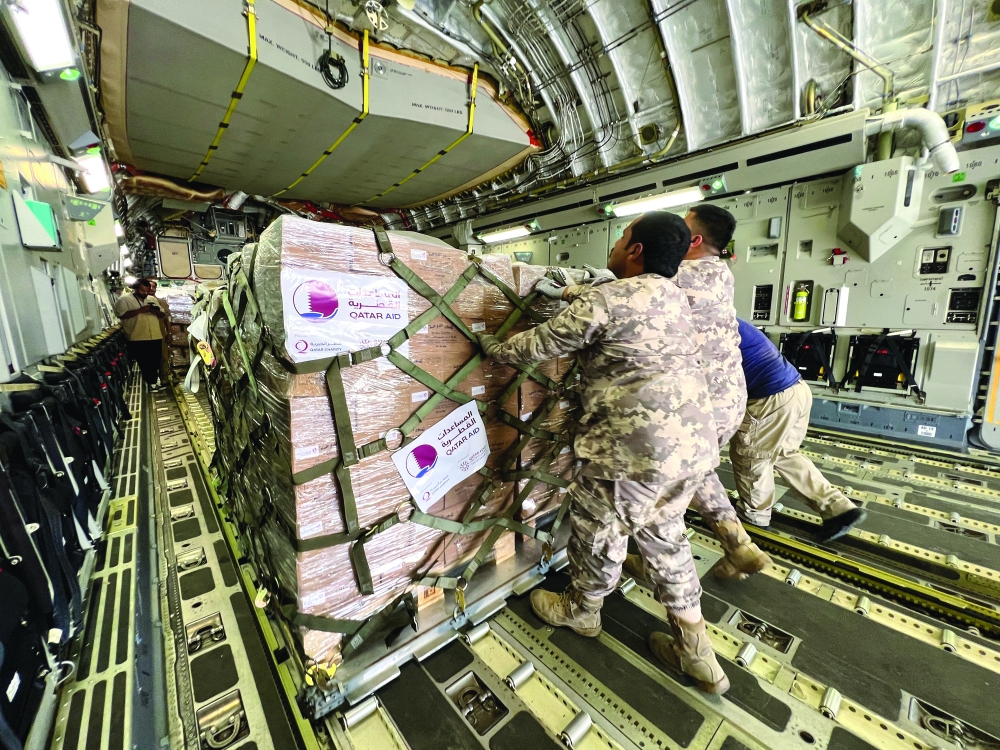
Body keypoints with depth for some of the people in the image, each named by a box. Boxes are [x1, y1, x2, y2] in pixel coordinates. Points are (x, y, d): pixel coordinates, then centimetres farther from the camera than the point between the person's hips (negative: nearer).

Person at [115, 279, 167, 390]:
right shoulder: (124, 299, -3)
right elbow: (121, 314, -15)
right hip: (138, 338, -5)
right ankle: (151, 382, 13)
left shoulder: (153, 299, 13)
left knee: (156, 361, 12)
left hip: (156, 336, 5)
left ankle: (153, 381, 30)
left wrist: (156, 312, -9)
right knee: (144, 363, 3)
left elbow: (163, 315, 14)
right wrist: (140, 310, -20)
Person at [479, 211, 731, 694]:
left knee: (598, 529, 16)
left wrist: (492, 347, 15)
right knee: (663, 533, 25)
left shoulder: (604, 299, -12)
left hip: (636, 447, -8)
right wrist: (563, 292, 43)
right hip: (694, 441, 9)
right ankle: (695, 651, 37)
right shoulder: (671, 293, 14)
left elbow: (539, 345, -5)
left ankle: (581, 611, 44)